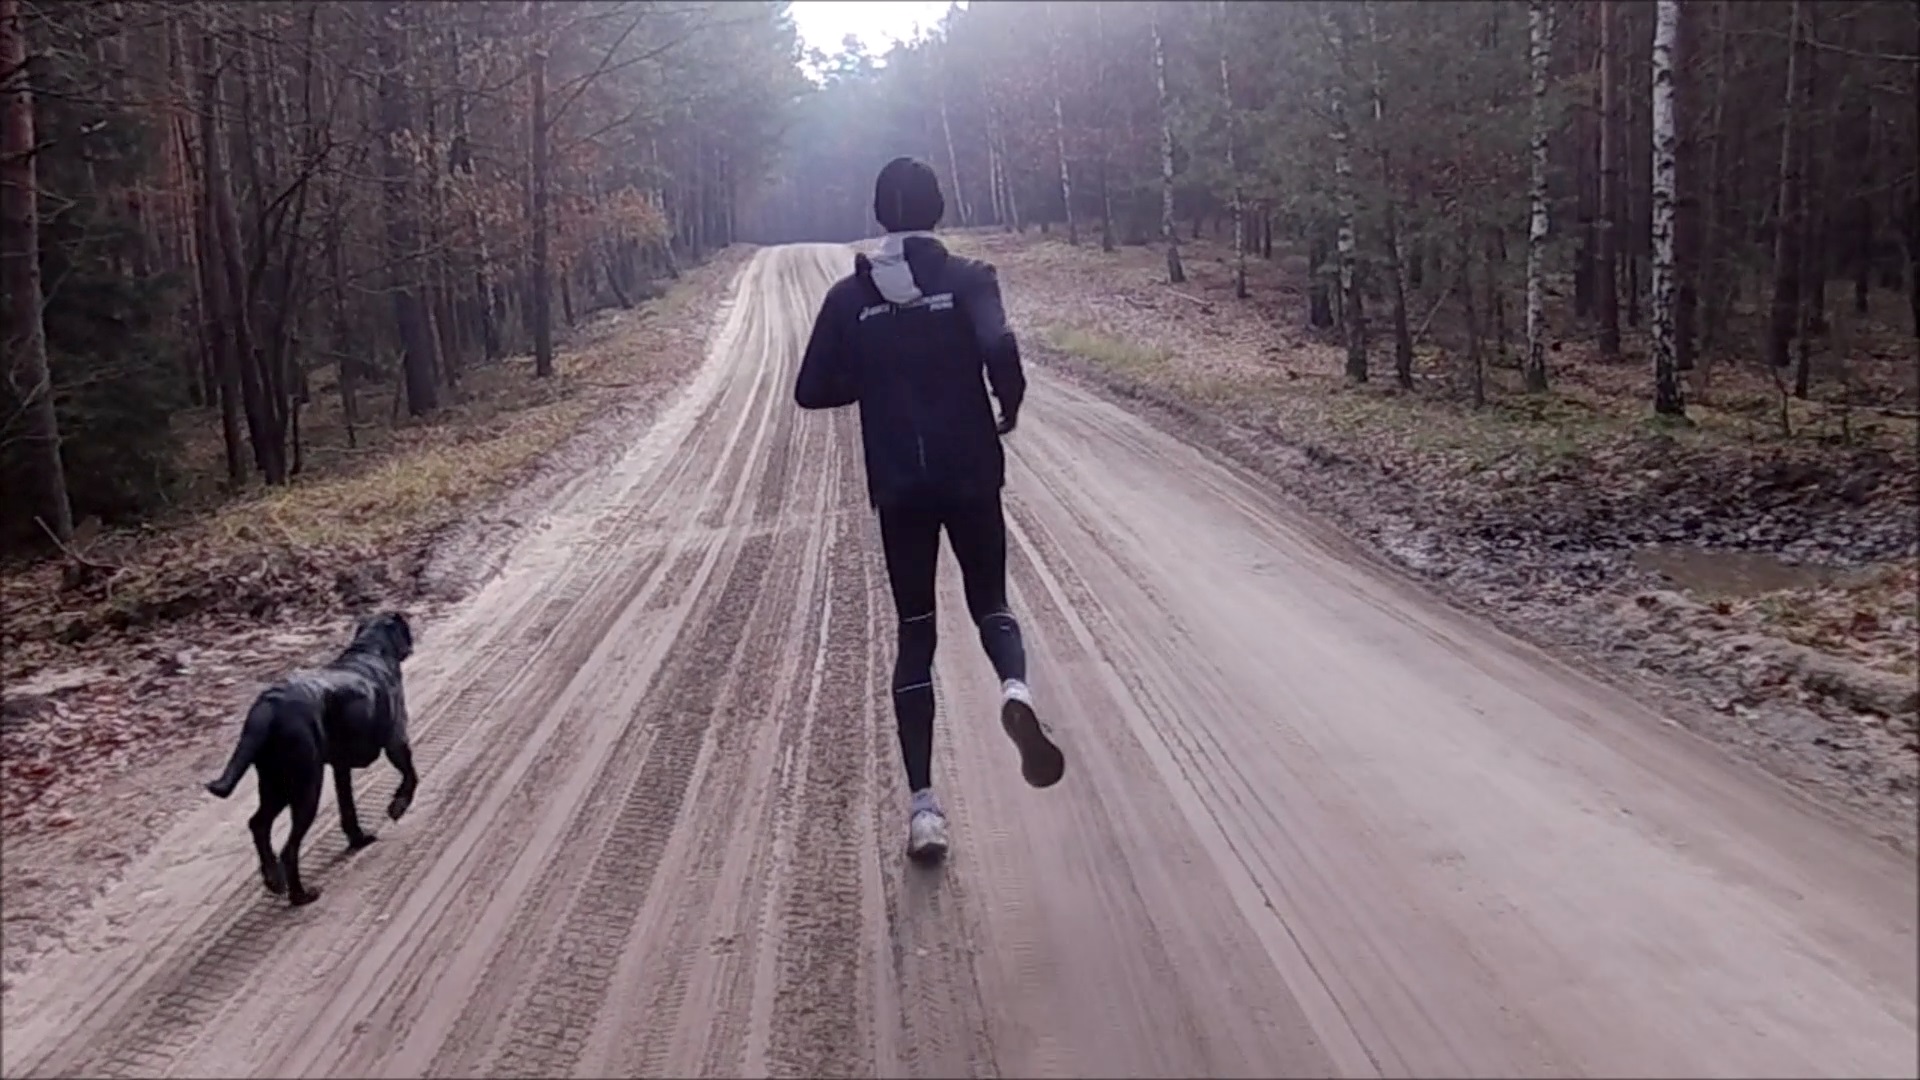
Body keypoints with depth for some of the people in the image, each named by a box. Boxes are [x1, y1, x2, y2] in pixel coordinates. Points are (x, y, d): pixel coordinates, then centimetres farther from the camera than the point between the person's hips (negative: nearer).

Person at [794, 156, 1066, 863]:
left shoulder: (850, 296, 2)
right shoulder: (968, 279, -4)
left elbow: (813, 391, 0)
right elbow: (1000, 349, -21)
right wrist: (1010, 404, -1)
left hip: (898, 487, 1)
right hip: (970, 478, -1)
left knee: (915, 632, 9)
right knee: (990, 604, 17)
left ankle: (922, 805, 2)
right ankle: (1015, 689, -21)